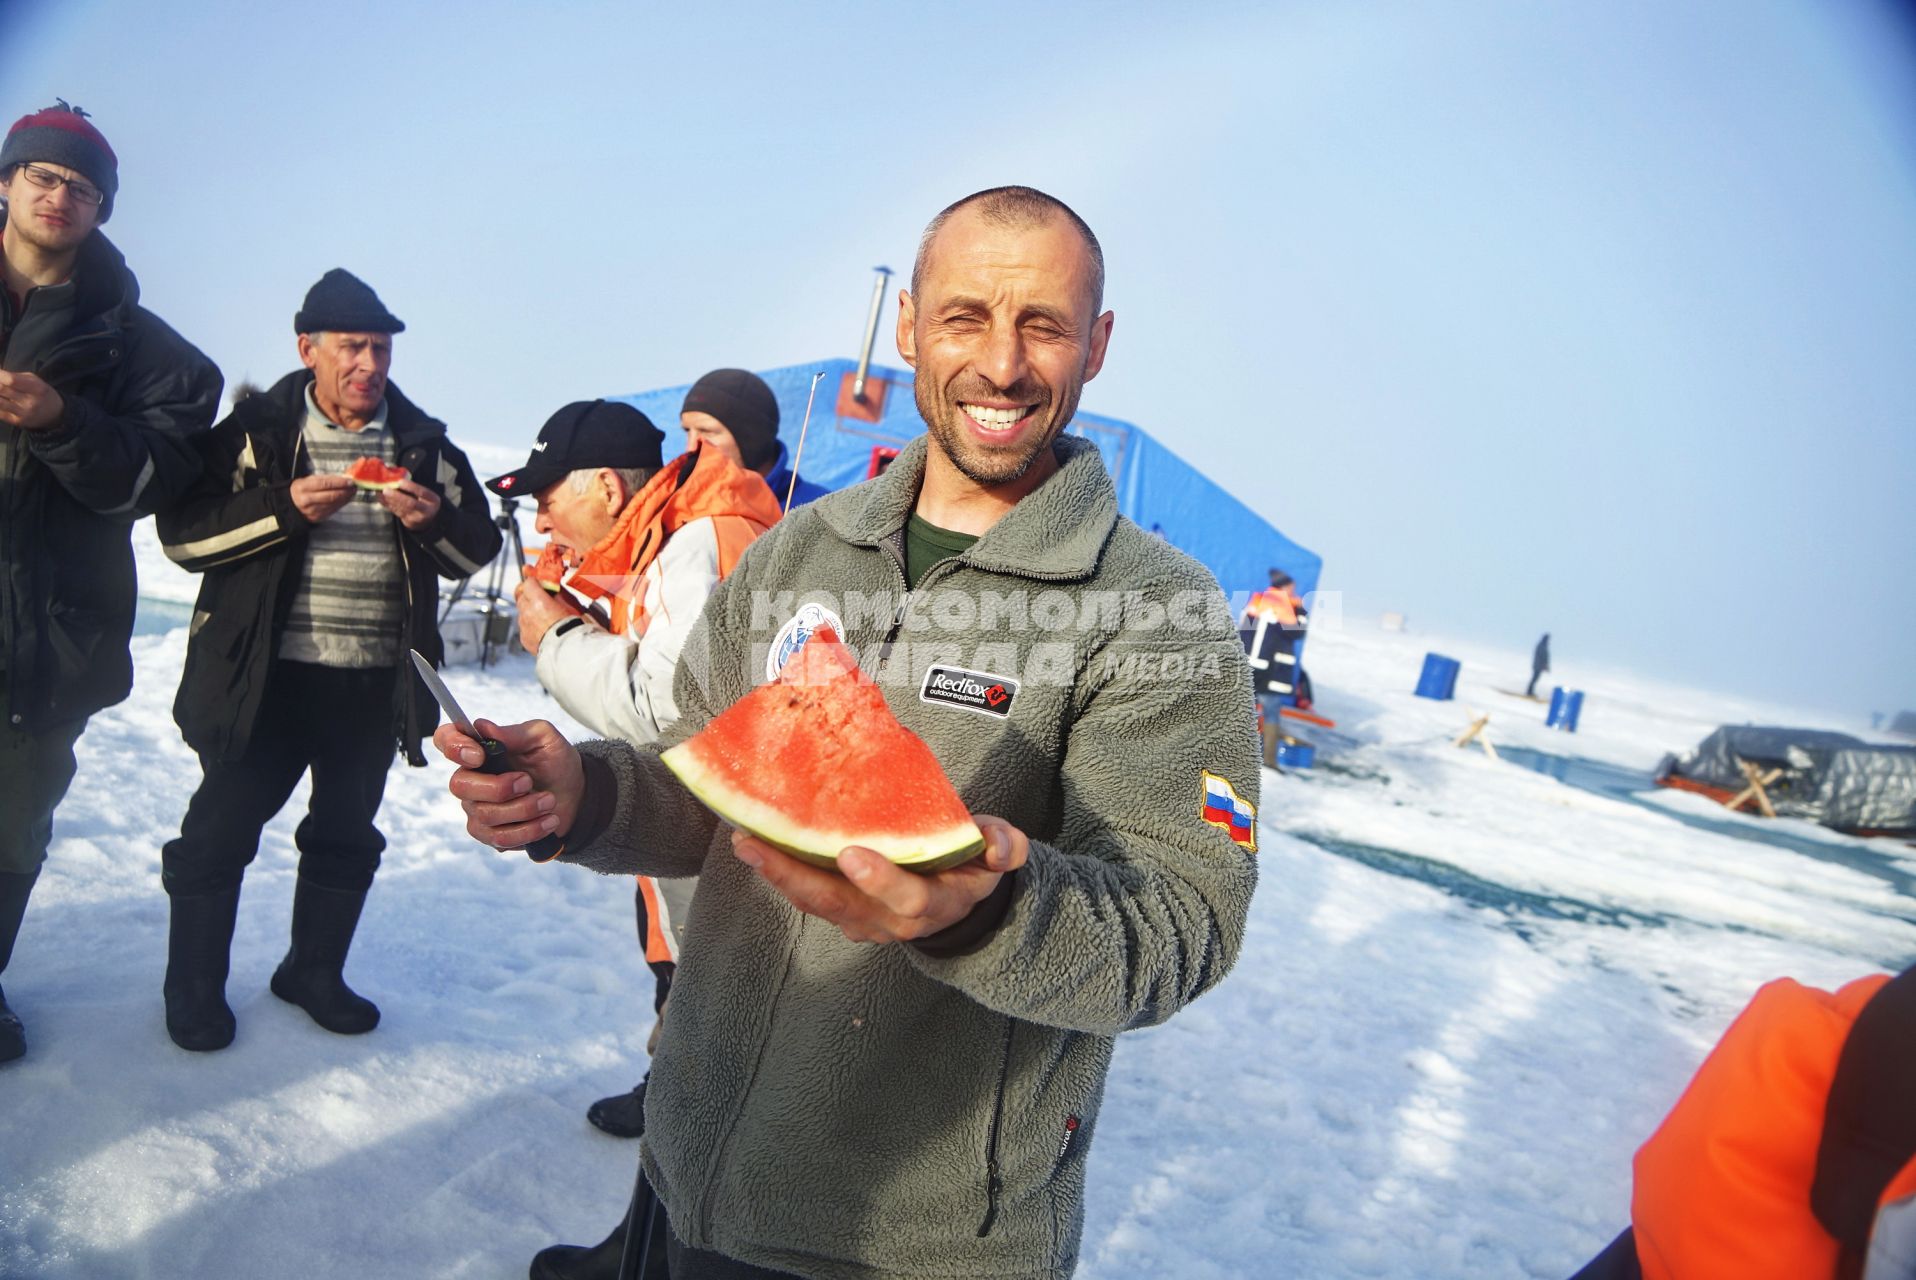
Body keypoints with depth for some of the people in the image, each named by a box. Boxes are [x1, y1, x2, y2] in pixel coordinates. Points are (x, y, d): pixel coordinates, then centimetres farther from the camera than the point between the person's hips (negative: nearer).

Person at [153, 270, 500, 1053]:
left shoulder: (424, 444, 7)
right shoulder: (257, 430, -1)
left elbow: (478, 550, 7)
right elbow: (181, 531, -8)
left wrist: (434, 521, -14)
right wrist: (285, 508, -20)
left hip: (376, 684, 3)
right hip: (264, 673, -3)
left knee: (347, 835, 14)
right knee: (220, 831, 4)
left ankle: (314, 972, 32)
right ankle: (194, 989, 23)